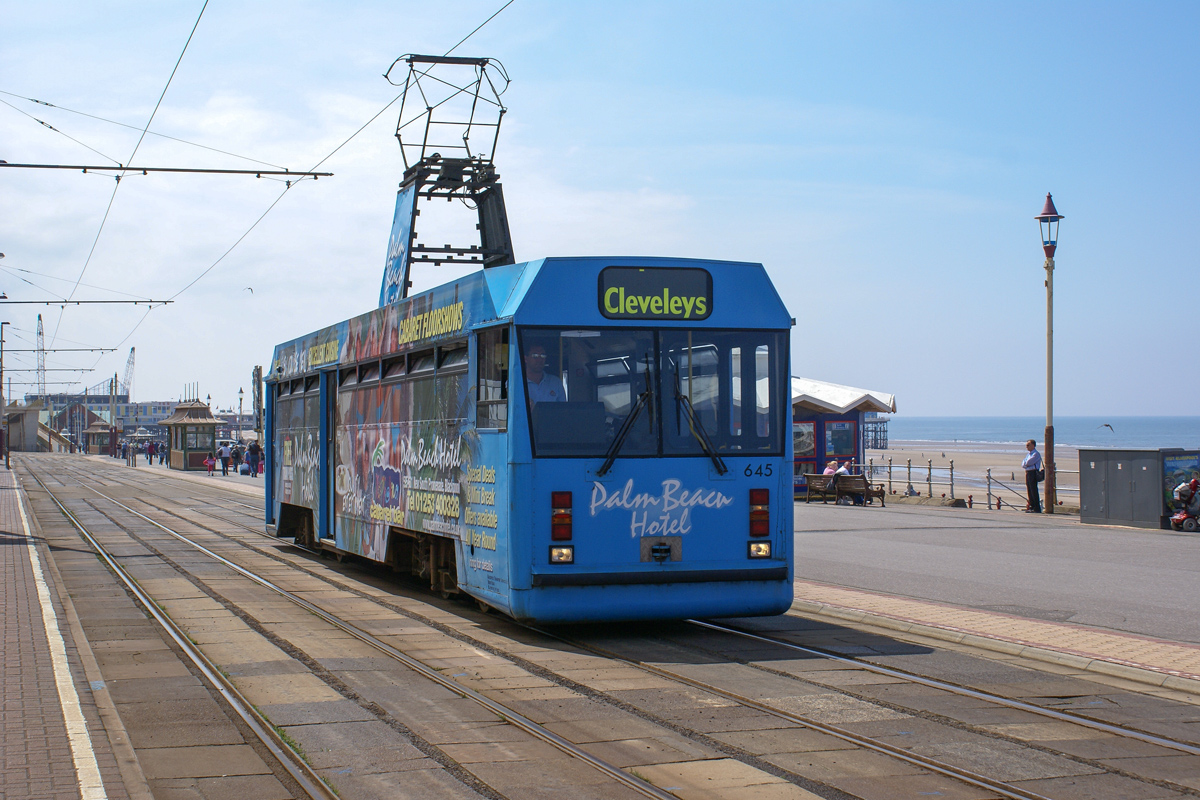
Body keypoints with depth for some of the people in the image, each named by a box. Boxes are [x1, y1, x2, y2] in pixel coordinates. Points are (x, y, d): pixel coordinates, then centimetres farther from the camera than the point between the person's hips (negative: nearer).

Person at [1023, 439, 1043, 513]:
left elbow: (1029, 462, -19)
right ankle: (1032, 506, 17)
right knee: (1029, 490, 11)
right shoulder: (1028, 454, 18)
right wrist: (1025, 464, -9)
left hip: (1033, 473, -9)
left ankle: (1037, 509, -8)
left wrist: (1025, 463, 0)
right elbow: (1023, 464, 11)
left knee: (1034, 491, -9)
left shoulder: (1036, 454, -10)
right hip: (1027, 473, 9)